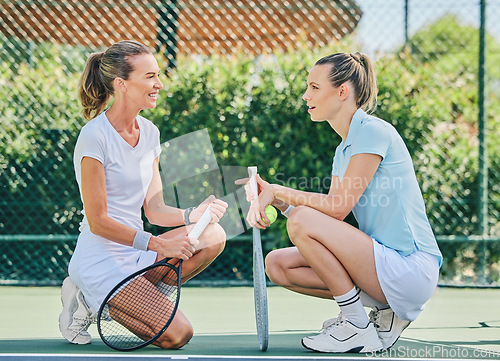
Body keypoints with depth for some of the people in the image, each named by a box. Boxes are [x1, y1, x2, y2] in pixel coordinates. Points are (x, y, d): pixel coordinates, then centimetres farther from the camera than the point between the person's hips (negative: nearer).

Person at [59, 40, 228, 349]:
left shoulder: (149, 132, 9)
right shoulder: (95, 136, -15)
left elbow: (153, 209, 8)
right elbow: (98, 222, -17)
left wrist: (192, 215, -11)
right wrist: (159, 245, -21)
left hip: (136, 256, 8)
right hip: (100, 261, -8)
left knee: (213, 236, -12)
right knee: (177, 335, -17)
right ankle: (87, 302, 2)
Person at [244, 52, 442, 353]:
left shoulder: (373, 131, -12)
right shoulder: (344, 149, 17)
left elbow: (339, 207, -19)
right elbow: (331, 221, 10)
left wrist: (278, 191, -9)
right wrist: (279, 201, -2)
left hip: (412, 269, -9)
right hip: (385, 266, 9)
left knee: (302, 222, -21)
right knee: (278, 264, 3)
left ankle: (358, 327, -10)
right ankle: (386, 309, 5)